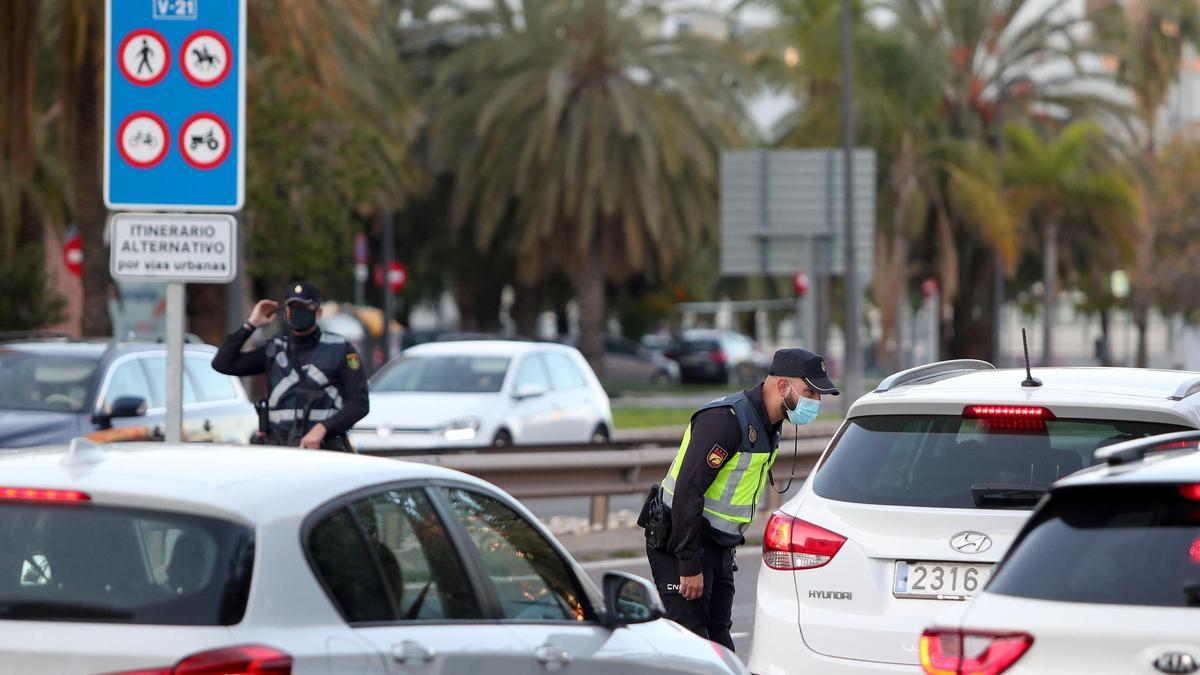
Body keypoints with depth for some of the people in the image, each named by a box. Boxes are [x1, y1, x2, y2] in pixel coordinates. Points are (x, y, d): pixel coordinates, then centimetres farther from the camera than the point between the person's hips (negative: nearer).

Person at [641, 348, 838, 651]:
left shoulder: (767, 426, 10)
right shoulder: (726, 419, -22)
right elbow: (688, 491, -27)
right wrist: (689, 566, -26)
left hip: (717, 550, 10)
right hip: (678, 544, -10)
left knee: (718, 644, 7)